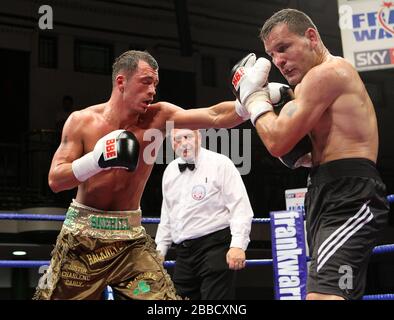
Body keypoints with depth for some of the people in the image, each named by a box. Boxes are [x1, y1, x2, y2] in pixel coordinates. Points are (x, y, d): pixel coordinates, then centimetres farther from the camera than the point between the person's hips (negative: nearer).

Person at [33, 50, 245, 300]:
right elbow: (55, 180, -12)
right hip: (83, 233, -1)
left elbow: (215, 116, -18)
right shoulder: (82, 121, -8)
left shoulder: (158, 117, -7)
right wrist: (97, 159, -28)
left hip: (130, 236, 1)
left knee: (162, 297, -7)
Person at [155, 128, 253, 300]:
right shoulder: (170, 171, 15)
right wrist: (160, 249, 21)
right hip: (184, 253, 7)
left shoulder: (220, 164, -5)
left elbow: (241, 208, -11)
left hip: (215, 248, -7)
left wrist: (238, 246, -21)